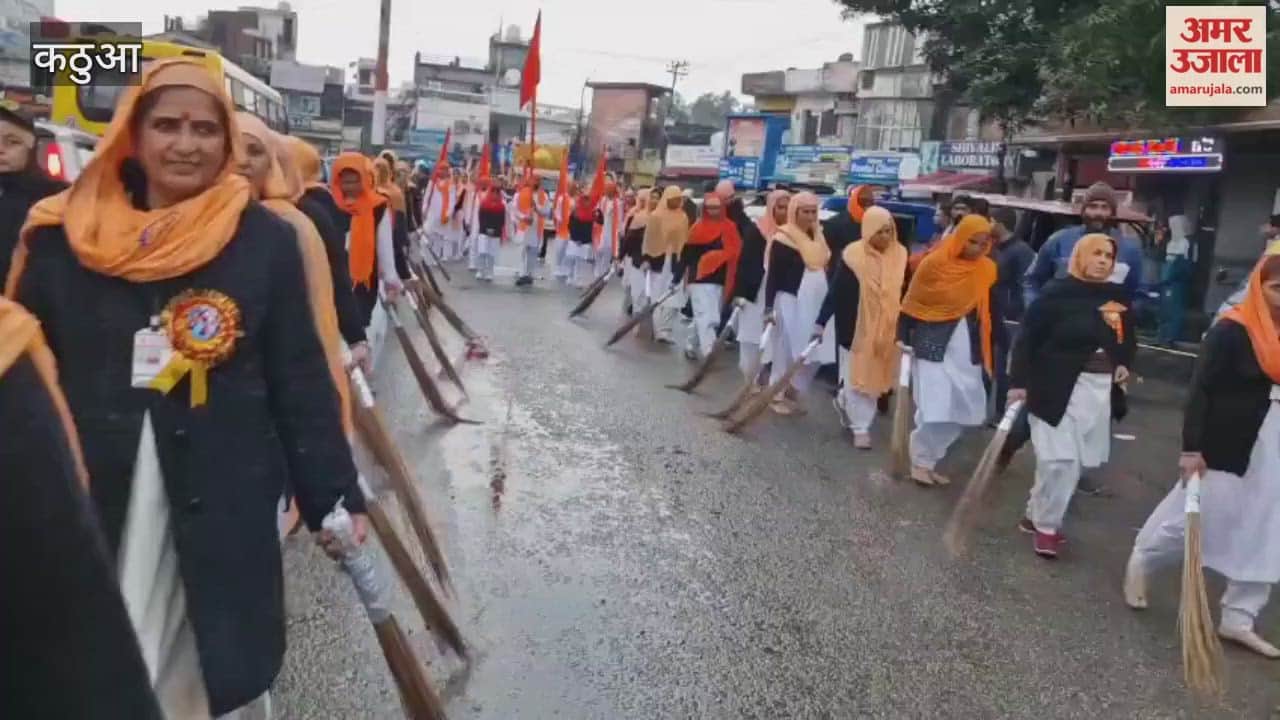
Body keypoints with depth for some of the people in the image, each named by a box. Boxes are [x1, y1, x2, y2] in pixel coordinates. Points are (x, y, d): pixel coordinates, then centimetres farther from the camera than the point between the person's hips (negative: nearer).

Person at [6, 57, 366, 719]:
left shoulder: (265, 239, -4)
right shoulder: (60, 236, 1)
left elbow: (301, 379, -2)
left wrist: (333, 493, -2)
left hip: (222, 504, -2)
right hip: (80, 503, 2)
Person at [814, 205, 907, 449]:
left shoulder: (900, 255, -2)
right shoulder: (852, 256, -14)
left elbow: (905, 292, 7)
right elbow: (835, 291, -10)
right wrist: (821, 322, -13)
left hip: (887, 329, 4)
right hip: (856, 328, -4)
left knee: (876, 375, 14)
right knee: (858, 377, 5)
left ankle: (844, 401, 39)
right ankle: (861, 428, 17)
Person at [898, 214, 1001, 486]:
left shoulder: (987, 269, 3)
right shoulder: (934, 263, -9)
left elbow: (991, 311, 8)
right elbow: (911, 303, -5)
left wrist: (991, 349, 5)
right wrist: (903, 338, -8)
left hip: (967, 347, 5)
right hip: (933, 342, -5)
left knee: (962, 410, 5)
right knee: (934, 408, -8)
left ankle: (927, 458, 21)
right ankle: (920, 462, 12)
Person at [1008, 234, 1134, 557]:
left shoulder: (1118, 296, 7)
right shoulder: (1057, 292, -9)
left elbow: (1128, 339, 22)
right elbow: (1028, 337, -10)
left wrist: (1125, 365, 3)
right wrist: (1019, 381, -16)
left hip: (1100, 389, 6)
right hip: (1058, 387, -6)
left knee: (1076, 459, 10)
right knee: (1060, 458, -7)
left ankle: (1036, 515, 27)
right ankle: (1045, 526, 11)